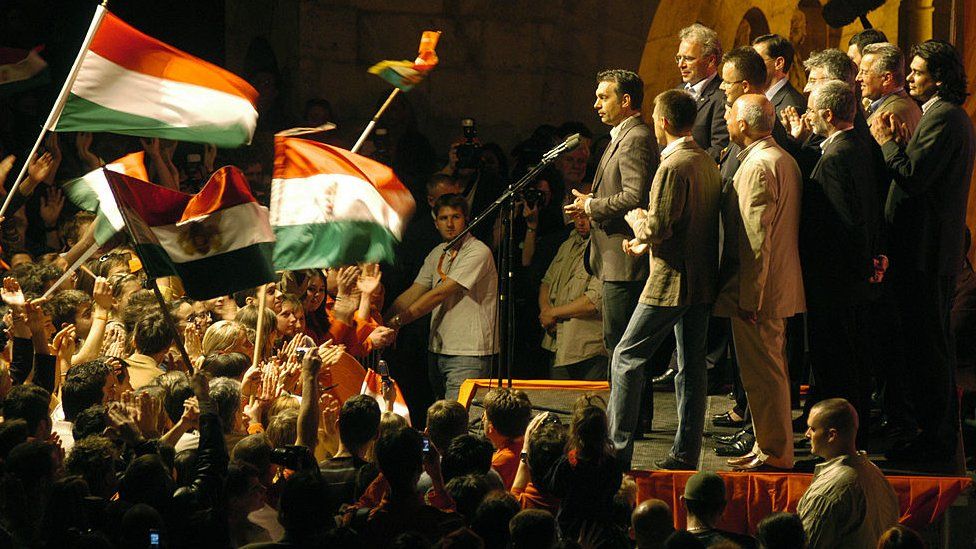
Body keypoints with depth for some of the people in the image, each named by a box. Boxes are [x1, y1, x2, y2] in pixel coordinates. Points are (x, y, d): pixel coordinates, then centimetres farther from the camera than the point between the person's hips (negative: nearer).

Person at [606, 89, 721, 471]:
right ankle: (686, 454, 12)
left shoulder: (673, 167, -18)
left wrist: (635, 218, 0)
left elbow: (658, 228, -21)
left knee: (627, 357, -2)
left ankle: (618, 449, -4)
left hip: (672, 280, -9)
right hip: (702, 280, 9)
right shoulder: (708, 164, 11)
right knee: (692, 365, 10)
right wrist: (646, 242, 19)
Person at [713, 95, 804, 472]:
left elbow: (757, 238, -23)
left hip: (757, 287, -10)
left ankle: (774, 452, 0)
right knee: (771, 368, 17)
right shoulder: (784, 159, 14)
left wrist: (749, 297, -22)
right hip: (781, 286, 10)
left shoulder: (759, 166, -19)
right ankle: (772, 445, 24)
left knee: (762, 373, -4)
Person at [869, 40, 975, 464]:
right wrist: (900, 144, 2)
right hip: (939, 250, 11)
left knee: (927, 345, -5)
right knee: (932, 344, 17)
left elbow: (913, 178, -24)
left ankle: (935, 440, -1)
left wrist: (888, 143, -11)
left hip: (927, 251, -11)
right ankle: (942, 435, 24)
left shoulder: (942, 118, -17)